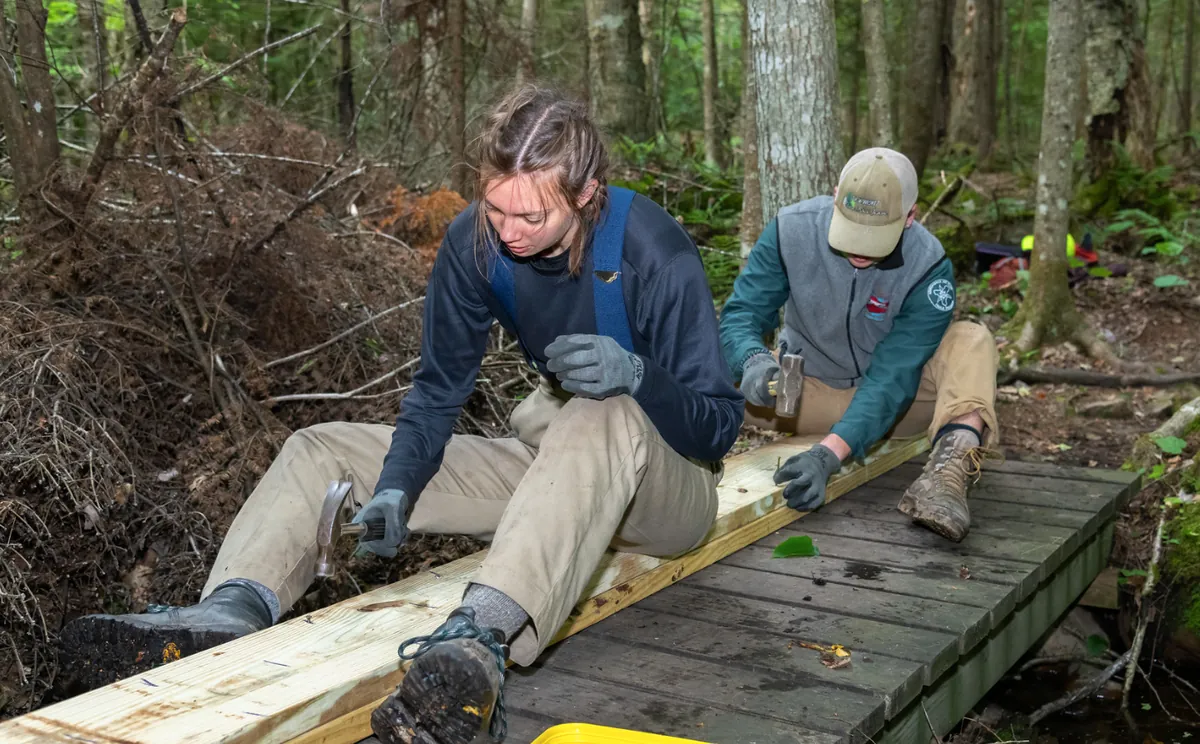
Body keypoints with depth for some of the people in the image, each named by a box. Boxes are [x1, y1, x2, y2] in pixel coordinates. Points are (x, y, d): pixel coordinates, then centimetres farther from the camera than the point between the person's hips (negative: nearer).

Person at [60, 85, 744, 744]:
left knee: (604, 419, -42)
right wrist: (394, 491, -19)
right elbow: (439, 390, -3)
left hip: (668, 485, -5)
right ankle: (233, 611, -29)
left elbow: (719, 428, -19)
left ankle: (480, 637, -58)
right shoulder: (475, 242, -9)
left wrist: (637, 374, -38)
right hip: (554, 466, 6)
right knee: (322, 451, -2)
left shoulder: (655, 253, -23)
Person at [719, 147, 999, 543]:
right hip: (809, 393, 1)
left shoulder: (929, 268, -23)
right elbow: (741, 314, -19)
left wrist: (828, 454, -43)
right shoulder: (791, 229, -18)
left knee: (972, 341, -30)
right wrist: (753, 361, -45)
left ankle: (950, 464, -50)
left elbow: (891, 377, -29)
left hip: (892, 403, -1)